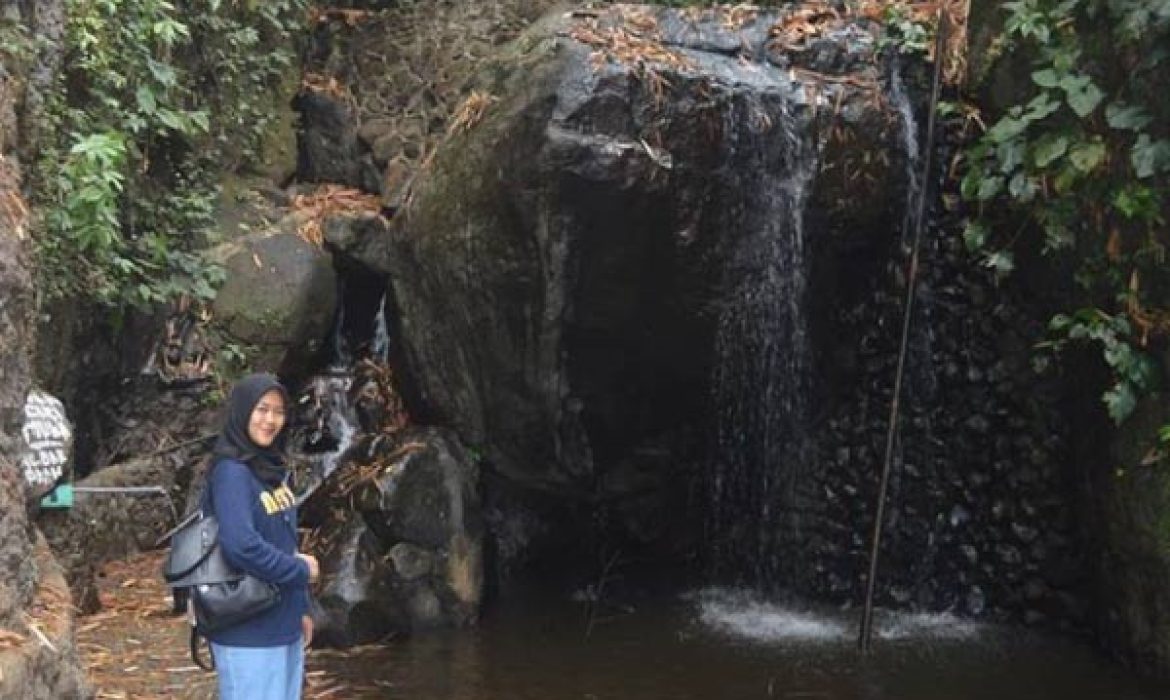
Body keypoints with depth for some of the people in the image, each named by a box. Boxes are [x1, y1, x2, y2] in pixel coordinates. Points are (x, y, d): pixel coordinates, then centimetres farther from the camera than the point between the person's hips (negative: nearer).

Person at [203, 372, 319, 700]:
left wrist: (301, 608, 14)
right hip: (248, 631, -9)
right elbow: (241, 546, -28)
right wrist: (301, 571, -14)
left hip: (284, 625, 9)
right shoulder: (231, 472, -16)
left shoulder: (273, 469, 11)